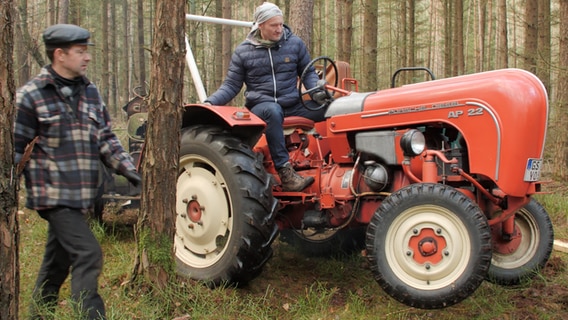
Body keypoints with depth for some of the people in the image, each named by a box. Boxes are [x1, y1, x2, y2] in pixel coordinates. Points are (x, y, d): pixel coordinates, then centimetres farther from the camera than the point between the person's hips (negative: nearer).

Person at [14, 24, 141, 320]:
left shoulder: (90, 93, 11)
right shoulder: (31, 95, -8)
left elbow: (106, 139, 12)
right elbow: (14, 148, -6)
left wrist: (129, 170, 0)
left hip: (81, 196, 7)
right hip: (53, 195, -7)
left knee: (57, 262, 18)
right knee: (88, 254, -16)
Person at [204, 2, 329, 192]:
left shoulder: (295, 44, 8)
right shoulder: (243, 51, 4)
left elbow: (308, 72, 16)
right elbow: (231, 85, 6)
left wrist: (316, 91, -6)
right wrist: (210, 102, -10)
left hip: (293, 105, 3)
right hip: (261, 105, -2)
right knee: (272, 111, -41)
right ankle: (285, 173, -41)